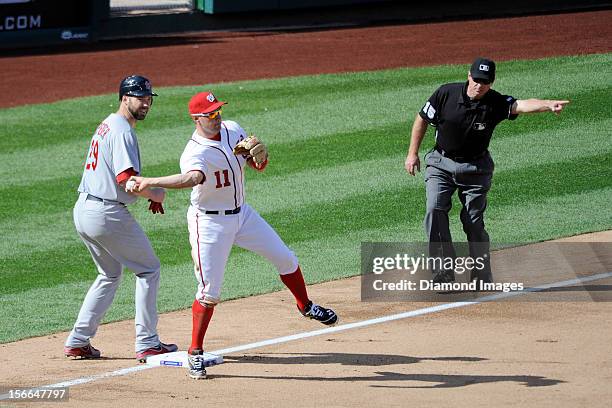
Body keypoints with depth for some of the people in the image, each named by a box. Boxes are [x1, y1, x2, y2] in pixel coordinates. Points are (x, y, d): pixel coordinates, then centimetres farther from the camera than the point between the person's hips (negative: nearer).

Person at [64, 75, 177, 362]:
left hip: (83, 210, 10)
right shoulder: (122, 131, -15)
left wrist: (149, 192, 12)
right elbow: (126, 178, -23)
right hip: (107, 214, -10)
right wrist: (155, 194, -6)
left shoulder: (106, 126, 17)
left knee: (110, 275, 22)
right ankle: (147, 344, 3)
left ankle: (78, 342, 16)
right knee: (148, 269, 4)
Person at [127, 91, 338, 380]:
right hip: (210, 223, -7)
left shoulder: (233, 130, -3)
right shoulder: (194, 153, -26)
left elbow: (260, 166, 4)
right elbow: (194, 177, -49)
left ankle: (305, 306, 41)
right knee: (210, 292, -9)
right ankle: (195, 353, 3)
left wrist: (259, 152, -21)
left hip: (242, 214, 7)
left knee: (285, 259, 15)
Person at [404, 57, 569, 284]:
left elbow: (522, 105, -37)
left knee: (474, 223, -2)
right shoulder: (446, 94, -14)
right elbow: (422, 120, 0)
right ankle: (444, 272, -11)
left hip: (475, 168, -1)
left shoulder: (496, 103, -18)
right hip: (440, 163, 1)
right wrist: (412, 154, 1)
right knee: (435, 209, -17)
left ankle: (482, 279, 13)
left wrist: (549, 104, -57)